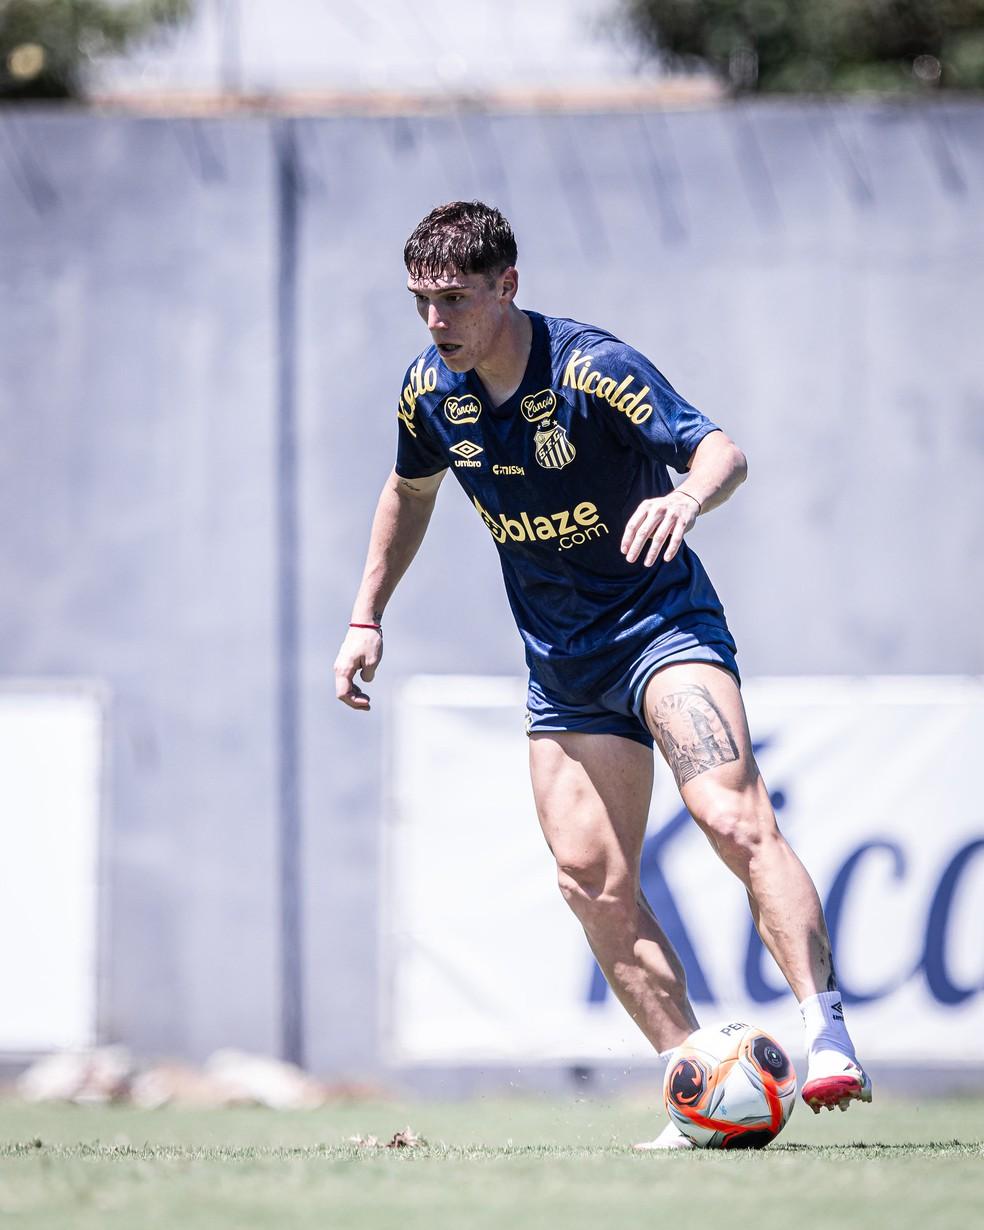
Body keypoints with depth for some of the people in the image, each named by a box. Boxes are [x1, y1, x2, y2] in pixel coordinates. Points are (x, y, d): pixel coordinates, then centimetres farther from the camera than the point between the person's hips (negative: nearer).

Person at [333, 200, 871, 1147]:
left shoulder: (591, 369, -19)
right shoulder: (431, 389, 0)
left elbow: (721, 452, -29)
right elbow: (409, 491, 21)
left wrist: (685, 498, -52)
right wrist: (366, 618, 18)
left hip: (661, 624, -6)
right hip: (560, 666, 6)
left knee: (732, 819, -26)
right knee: (590, 876, -4)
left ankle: (826, 1034, -31)